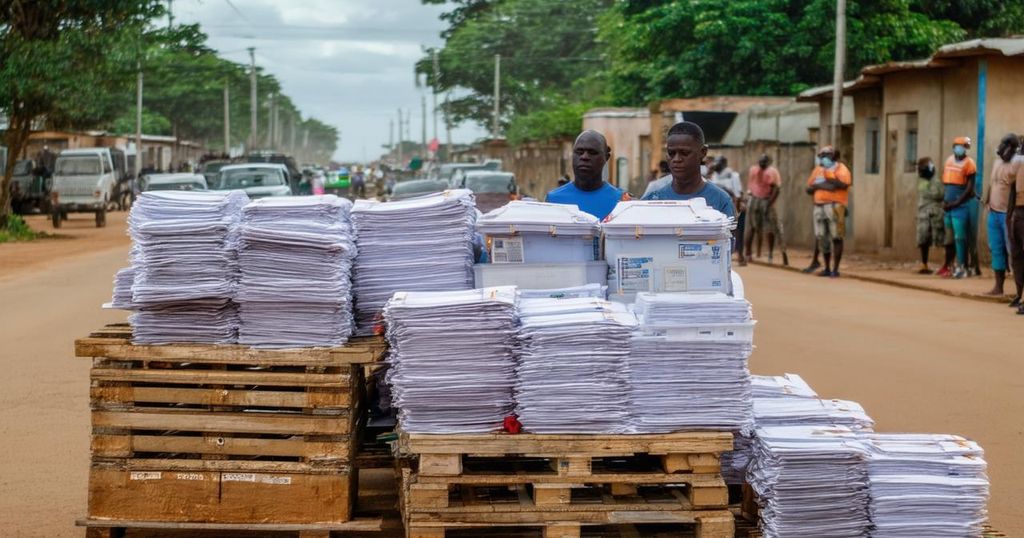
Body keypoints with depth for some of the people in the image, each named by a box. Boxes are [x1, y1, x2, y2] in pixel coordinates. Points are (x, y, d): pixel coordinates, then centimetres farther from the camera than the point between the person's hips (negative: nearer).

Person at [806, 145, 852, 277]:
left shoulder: (840, 168, 0)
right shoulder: (817, 170, 17)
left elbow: (844, 184, -18)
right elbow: (809, 188, 16)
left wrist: (829, 179, -13)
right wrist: (820, 186, -3)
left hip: (834, 206, -6)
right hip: (819, 206, 6)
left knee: (836, 238, -5)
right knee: (822, 238, 8)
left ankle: (835, 269, -3)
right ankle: (827, 268, 16)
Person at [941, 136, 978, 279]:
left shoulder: (968, 163, -9)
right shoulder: (949, 161, 12)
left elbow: (970, 188, -11)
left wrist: (956, 203, -13)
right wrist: (944, 200, 8)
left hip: (960, 206, -7)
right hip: (948, 205, 7)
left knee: (960, 237, -7)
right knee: (950, 237, 10)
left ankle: (962, 266, -3)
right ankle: (956, 264, 18)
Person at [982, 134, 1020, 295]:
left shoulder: (1017, 164, -12)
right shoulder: (997, 162, 14)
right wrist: (987, 201, 11)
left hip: (1008, 215, -8)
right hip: (994, 213, 8)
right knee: (997, 251, 12)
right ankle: (998, 287, 19)